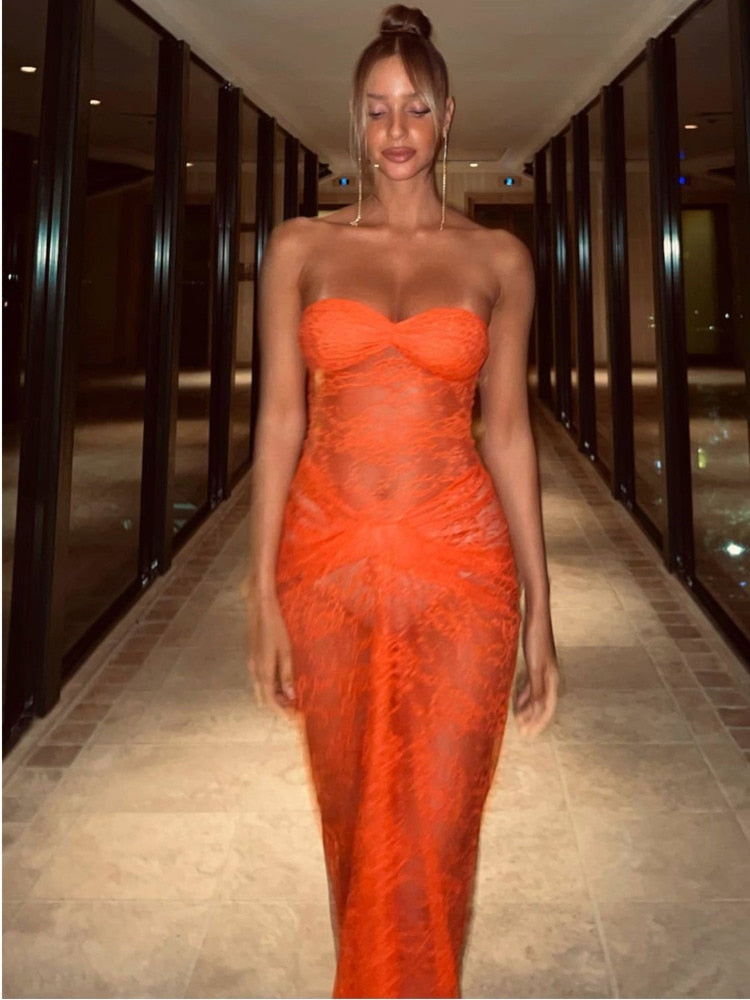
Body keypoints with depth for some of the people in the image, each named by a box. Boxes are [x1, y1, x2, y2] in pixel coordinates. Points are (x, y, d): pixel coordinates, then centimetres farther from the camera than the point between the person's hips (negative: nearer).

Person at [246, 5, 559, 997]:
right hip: (330, 562, 1)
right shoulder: (301, 248, 4)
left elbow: (507, 430, 4)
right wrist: (264, 596, -4)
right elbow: (279, 419, 1)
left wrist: (539, 612, 2)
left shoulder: (497, 258, 4)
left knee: (437, 833, 4)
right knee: (354, 821, 16)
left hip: (461, 564, 0)